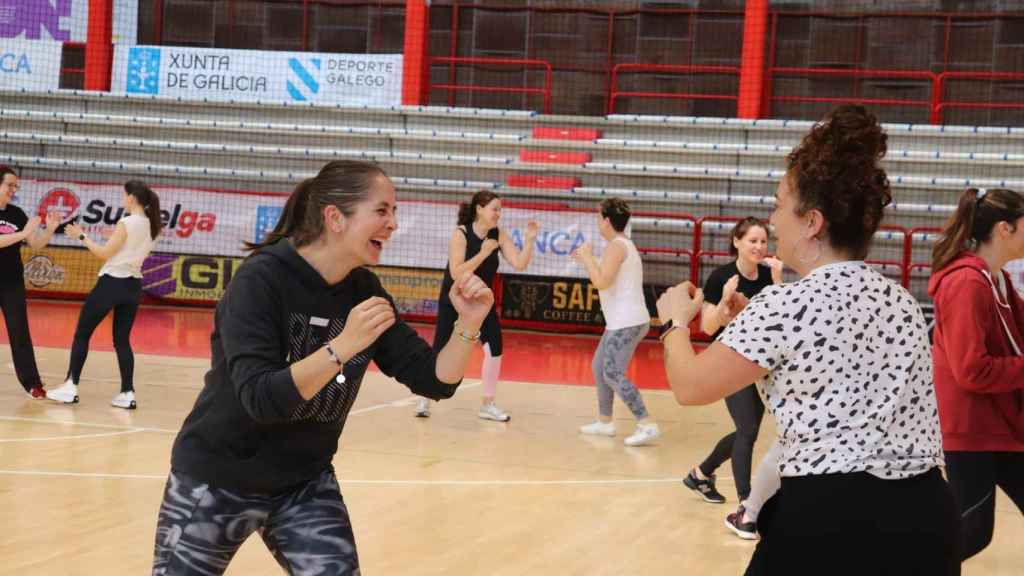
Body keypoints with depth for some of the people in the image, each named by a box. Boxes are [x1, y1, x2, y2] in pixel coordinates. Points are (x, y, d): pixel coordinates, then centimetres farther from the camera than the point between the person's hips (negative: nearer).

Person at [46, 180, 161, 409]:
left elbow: (104, 253, -11)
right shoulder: (149, 225, 7)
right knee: (122, 340, 10)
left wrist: (81, 236, -3)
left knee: (81, 334, 4)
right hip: (133, 285, 7)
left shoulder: (126, 223, -15)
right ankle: (127, 394, 2)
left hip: (112, 283, -7)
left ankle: (71, 388, 4)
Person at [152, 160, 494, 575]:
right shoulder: (262, 278, -21)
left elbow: (435, 381, -4)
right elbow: (259, 398, -30)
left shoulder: (364, 290, -4)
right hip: (216, 480, -4)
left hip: (305, 485, 5)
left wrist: (469, 325, -20)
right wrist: (342, 346, -39)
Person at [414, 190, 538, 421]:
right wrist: (483, 253, -31)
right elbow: (456, 273, -28)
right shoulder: (460, 233, -21)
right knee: (440, 351, 0)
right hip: (453, 302, -4)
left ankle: (487, 404, 6)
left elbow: (519, 264, -14)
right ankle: (425, 399, 21)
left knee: (495, 349, -8)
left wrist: (529, 240, -25)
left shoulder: (499, 235, -8)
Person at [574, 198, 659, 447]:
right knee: (599, 368, 18)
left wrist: (588, 257, -11)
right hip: (622, 321, 11)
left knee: (613, 374, -14)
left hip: (626, 322, -11)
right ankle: (605, 421, 25)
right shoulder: (624, 244, 18)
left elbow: (601, 282, -24)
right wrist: (587, 260, 28)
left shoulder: (616, 246, -14)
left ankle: (647, 425, -18)